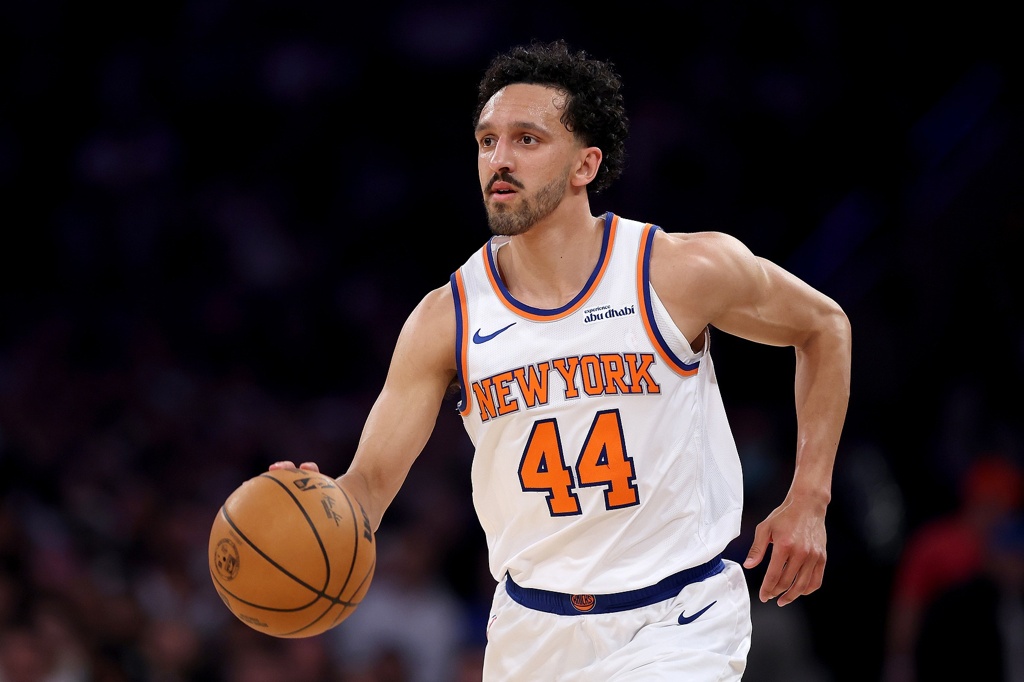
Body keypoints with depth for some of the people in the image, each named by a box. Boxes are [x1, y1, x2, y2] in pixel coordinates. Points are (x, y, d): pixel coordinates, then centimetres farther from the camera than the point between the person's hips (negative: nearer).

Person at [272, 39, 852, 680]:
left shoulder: (686, 272, -11)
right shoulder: (446, 320, -5)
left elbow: (823, 326, 6)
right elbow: (371, 481, -5)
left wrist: (807, 504, 1)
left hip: (675, 625, -3)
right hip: (532, 627, 3)